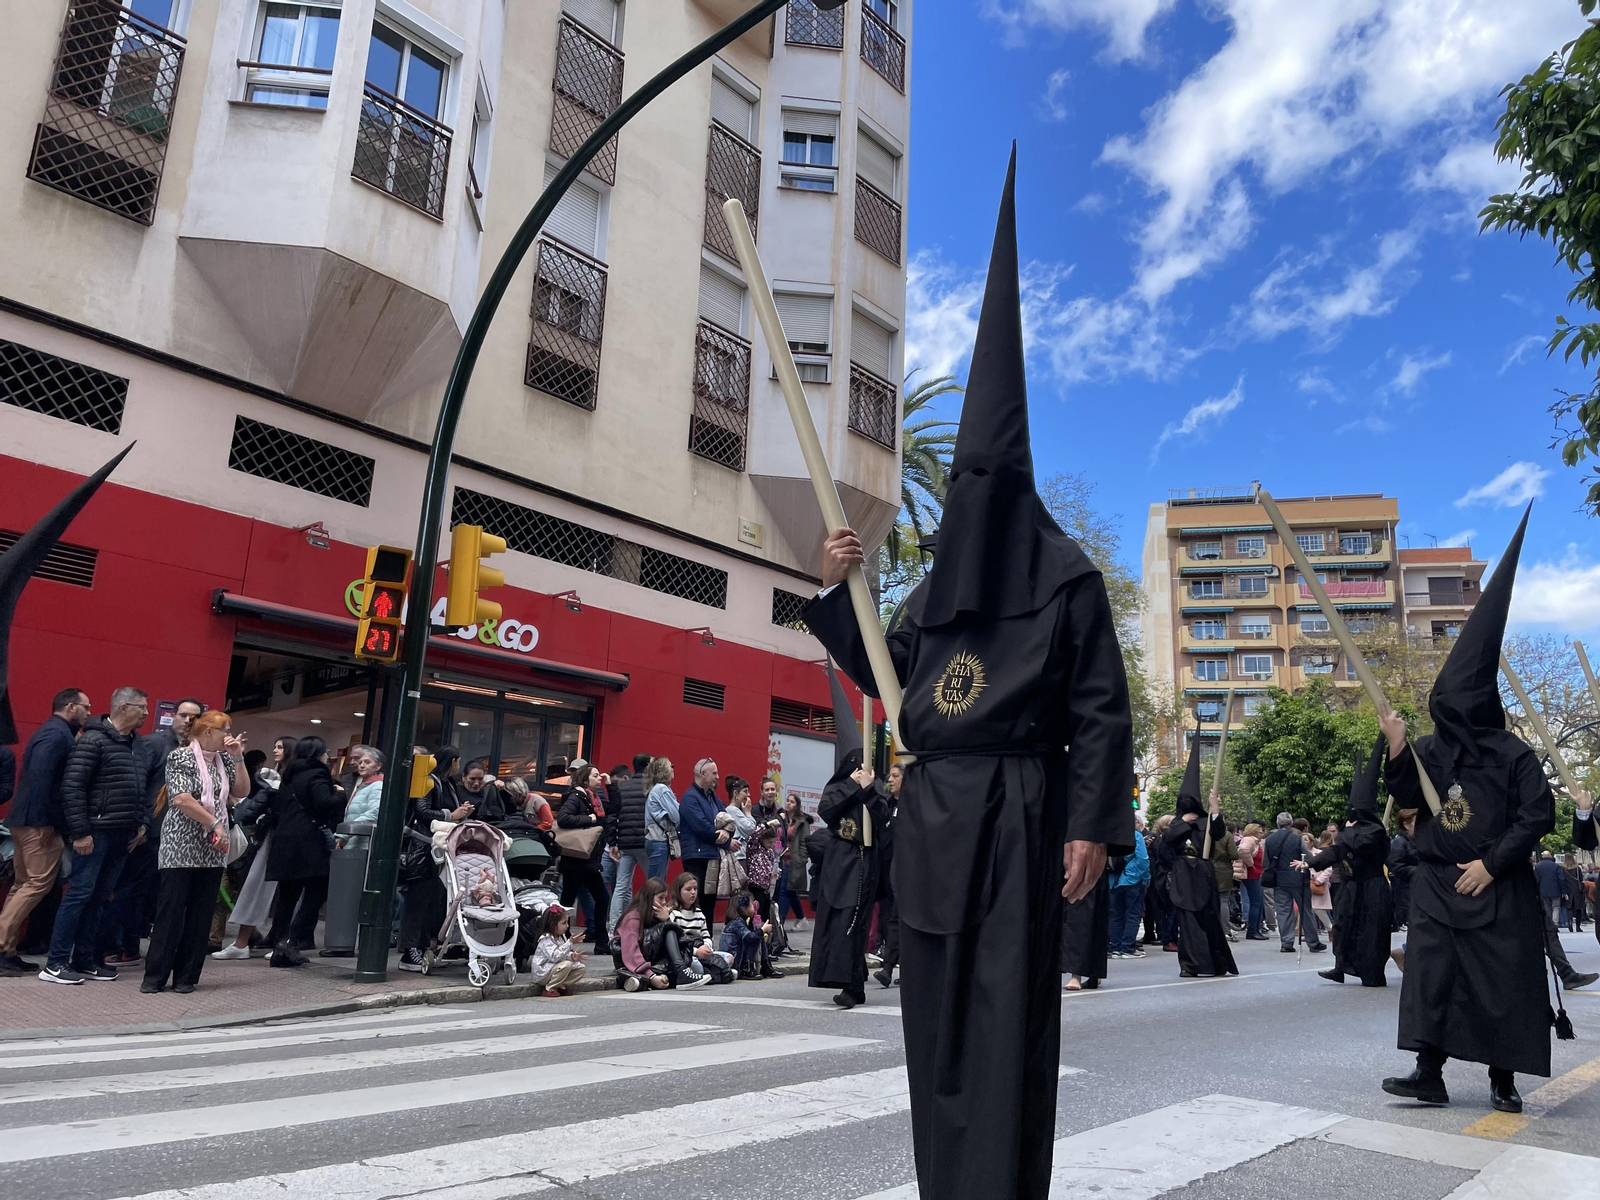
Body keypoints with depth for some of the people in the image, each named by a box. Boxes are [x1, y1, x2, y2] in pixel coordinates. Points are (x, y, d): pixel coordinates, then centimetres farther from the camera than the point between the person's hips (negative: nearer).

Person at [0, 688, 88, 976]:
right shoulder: (58, 734, -12)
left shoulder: (51, 732, 19)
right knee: (39, 882, -9)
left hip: (25, 821, 11)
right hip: (39, 822, -11)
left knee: (23, 885, 12)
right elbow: (40, 777, -22)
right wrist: (45, 822, -22)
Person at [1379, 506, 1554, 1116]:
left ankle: (1503, 1080, 19)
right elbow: (1409, 800, -1)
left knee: (1504, 979, 4)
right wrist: (1396, 750, -16)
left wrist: (1492, 863, -13)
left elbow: (1538, 814, -8)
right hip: (1438, 883, 3)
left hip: (1498, 889, -3)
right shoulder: (1428, 750, 3)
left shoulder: (1514, 755, -6)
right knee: (1430, 971, -1)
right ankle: (1430, 1073, 3)